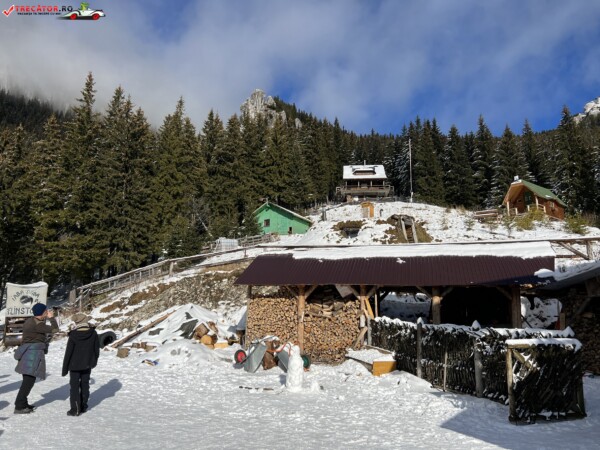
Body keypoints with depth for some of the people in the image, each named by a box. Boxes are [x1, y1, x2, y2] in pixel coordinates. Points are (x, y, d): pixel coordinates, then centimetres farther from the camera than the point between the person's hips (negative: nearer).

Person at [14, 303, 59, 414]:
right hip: (33, 353, -10)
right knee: (29, 380, -7)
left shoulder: (31, 321, 14)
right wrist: (51, 318, -3)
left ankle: (22, 403, 21)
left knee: (28, 380, 15)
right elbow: (54, 329, -17)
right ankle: (19, 407, -4)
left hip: (29, 353, 10)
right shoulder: (37, 324, -17)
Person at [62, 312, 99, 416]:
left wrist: (64, 369, -1)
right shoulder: (93, 333, -7)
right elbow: (97, 349, 2)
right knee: (85, 385, 14)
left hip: (75, 365, -3)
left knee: (74, 386, 5)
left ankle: (75, 409, 4)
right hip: (87, 365, 3)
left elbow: (68, 353, -11)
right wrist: (94, 361, 18)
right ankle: (83, 406, 21)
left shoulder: (73, 336, -16)